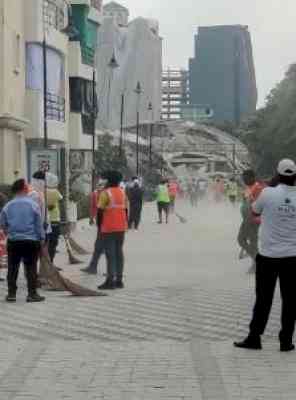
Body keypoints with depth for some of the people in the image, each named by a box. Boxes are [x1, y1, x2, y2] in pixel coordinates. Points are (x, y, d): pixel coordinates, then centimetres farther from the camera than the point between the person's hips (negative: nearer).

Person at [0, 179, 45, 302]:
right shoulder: (33, 205, -8)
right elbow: (39, 224, -4)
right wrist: (42, 238, 5)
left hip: (13, 241, 2)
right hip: (31, 241, -2)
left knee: (12, 268, 11)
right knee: (31, 268, 4)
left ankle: (11, 294, 12)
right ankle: (32, 294, 3)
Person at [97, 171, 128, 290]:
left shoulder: (105, 193, -10)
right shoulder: (123, 193, 9)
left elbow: (100, 211, -11)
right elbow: (126, 210, 11)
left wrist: (99, 226, -1)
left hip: (108, 228, -6)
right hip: (121, 228, 6)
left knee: (110, 254, -5)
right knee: (119, 252, 10)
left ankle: (110, 281, -8)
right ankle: (119, 280, 11)